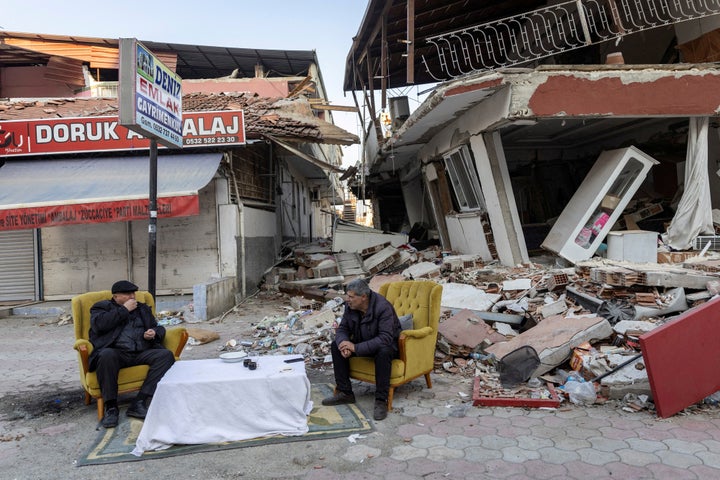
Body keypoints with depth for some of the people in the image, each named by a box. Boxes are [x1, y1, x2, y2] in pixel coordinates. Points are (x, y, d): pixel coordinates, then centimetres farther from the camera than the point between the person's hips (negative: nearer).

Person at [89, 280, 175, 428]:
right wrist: (124, 310, -2)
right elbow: (99, 324, -6)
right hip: (116, 352, -3)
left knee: (166, 355, -24)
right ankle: (111, 407, -24)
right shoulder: (102, 307, 15)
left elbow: (159, 328, 25)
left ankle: (139, 402, -28)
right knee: (107, 355, -38)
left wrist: (154, 333, 1)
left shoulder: (143, 309, 27)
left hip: (142, 353, 4)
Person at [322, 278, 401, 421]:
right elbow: (342, 329, -2)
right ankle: (345, 393, -4)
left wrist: (356, 348, -38)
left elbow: (385, 339, -36)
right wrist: (344, 343, -27)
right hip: (363, 342, 7)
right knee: (335, 345, -10)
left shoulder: (383, 307, -30)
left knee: (383, 351, -39)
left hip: (388, 345, -6)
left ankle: (381, 400, -28)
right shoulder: (350, 306, -9)